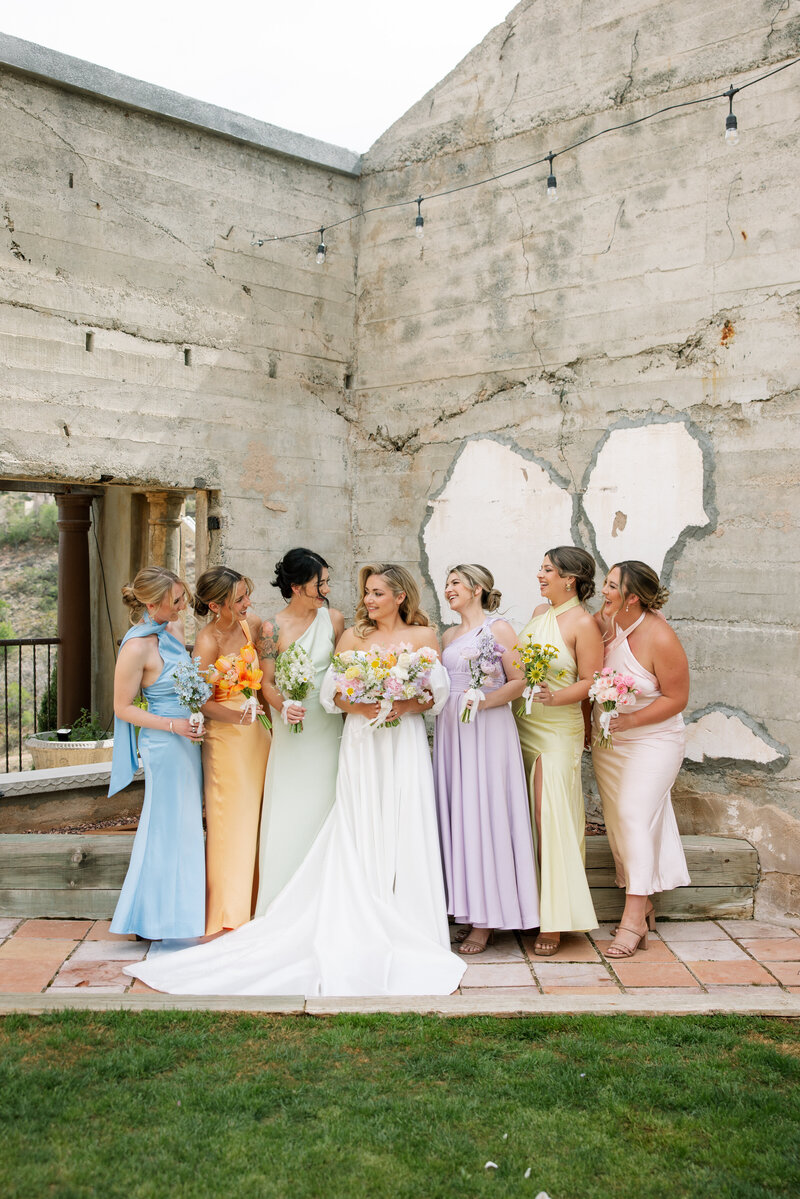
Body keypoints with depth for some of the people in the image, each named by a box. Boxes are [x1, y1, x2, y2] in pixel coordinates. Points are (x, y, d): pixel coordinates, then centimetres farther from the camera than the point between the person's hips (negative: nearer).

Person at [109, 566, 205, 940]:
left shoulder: (174, 627, 4)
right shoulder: (137, 647, -20)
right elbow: (123, 708, -13)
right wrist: (173, 724, -19)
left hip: (188, 738, 8)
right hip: (165, 745, -8)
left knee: (188, 825, 15)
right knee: (167, 829, 2)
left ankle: (181, 910, 29)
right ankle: (154, 919, 16)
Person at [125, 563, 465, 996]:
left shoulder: (423, 636, 5)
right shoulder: (353, 636, 7)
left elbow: (439, 693, 3)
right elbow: (331, 691, 3)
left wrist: (405, 706, -13)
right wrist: (360, 706, -15)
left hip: (405, 743, 0)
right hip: (361, 745, 0)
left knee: (404, 833, -2)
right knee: (358, 837, -1)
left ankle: (405, 927, 10)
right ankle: (362, 934, 4)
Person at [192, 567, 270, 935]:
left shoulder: (252, 625, 1)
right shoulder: (208, 641, -17)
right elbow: (201, 701, -14)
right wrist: (236, 715, -26)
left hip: (257, 732, 6)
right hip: (225, 737, -6)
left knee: (258, 819, 11)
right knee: (231, 823, 1)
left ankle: (255, 906, 24)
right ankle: (228, 915, 15)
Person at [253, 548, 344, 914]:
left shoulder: (333, 619, 1)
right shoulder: (272, 629, -6)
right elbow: (267, 683, -4)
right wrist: (284, 706, -21)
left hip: (328, 729, 2)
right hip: (291, 730, -2)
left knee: (324, 808, 6)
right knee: (288, 813, -1)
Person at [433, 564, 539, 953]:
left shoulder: (498, 628, -2)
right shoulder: (448, 636, 17)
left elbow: (518, 682, -8)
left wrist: (484, 700, -19)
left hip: (487, 730, -6)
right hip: (450, 730, 7)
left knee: (483, 814, -5)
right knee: (455, 814, 5)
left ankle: (485, 922, 3)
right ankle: (466, 910, 14)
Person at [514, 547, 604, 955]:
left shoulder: (583, 623, -9)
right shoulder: (539, 612, 11)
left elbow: (589, 683, -11)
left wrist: (554, 697, -25)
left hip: (557, 730, -6)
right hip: (522, 724, 7)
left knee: (552, 819, -5)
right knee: (525, 819, 8)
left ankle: (554, 921, 4)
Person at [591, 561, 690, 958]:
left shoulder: (660, 639, -22)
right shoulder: (605, 620, -6)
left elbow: (677, 698, -13)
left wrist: (630, 720, -20)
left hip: (652, 740, -6)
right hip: (608, 742, 6)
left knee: (636, 819, -11)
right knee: (616, 820, 8)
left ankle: (634, 918, -5)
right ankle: (642, 905, 21)